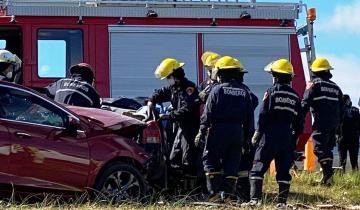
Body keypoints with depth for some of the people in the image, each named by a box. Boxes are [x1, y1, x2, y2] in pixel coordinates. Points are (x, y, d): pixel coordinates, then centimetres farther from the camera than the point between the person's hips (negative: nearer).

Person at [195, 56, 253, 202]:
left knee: (210, 160, 5)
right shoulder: (244, 92, 9)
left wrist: (201, 132, -6)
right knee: (232, 164, 7)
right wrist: (246, 134, 15)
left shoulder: (217, 90, -5)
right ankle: (227, 194, 3)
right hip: (238, 130, 4)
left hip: (219, 130, -4)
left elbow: (207, 113, -9)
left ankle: (214, 192, -2)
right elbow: (249, 117, 10)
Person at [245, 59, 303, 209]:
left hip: (270, 136, -5)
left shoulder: (272, 91, -5)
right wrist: (294, 139, 22)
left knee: (258, 168, -2)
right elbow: (299, 122, 14)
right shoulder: (295, 96, 12)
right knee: (283, 170, 8)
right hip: (287, 138, 5)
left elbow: (263, 115, -10)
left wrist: (257, 133, -2)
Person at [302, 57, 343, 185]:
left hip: (321, 122, -7)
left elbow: (305, 104, -10)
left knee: (319, 148, -9)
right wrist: (338, 124, 27)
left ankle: (327, 172, -24)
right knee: (327, 148, 13)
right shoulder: (335, 87, 19)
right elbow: (341, 108, 22)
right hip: (334, 123, 7)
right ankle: (327, 175, 11)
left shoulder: (314, 84, -2)